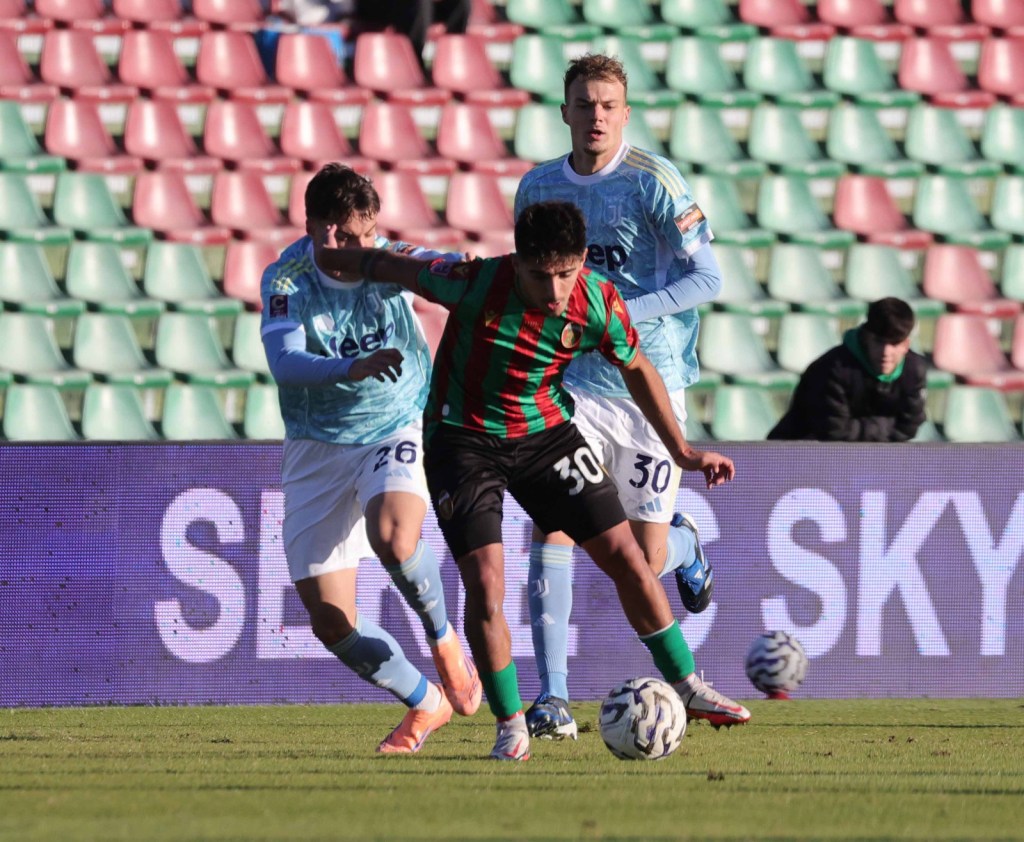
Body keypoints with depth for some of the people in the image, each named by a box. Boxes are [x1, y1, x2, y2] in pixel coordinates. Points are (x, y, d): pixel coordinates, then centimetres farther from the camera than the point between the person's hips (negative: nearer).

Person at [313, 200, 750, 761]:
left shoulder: (599, 302, -17)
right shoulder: (475, 284, -28)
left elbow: (635, 368, 3)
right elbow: (397, 269, -10)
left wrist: (681, 451, 7)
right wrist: (329, 257, 5)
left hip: (545, 430, 3)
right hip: (463, 437, -3)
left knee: (625, 556, 1)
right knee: (484, 581, -15)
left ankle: (685, 686, 18)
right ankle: (510, 725, 1)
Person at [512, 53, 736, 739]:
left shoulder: (653, 181, -9)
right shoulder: (538, 187, 5)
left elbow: (708, 278, -11)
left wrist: (621, 315, -20)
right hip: (571, 382, 3)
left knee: (646, 561, 2)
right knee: (552, 526, -16)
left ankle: (684, 544, 41)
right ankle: (553, 696, -15)